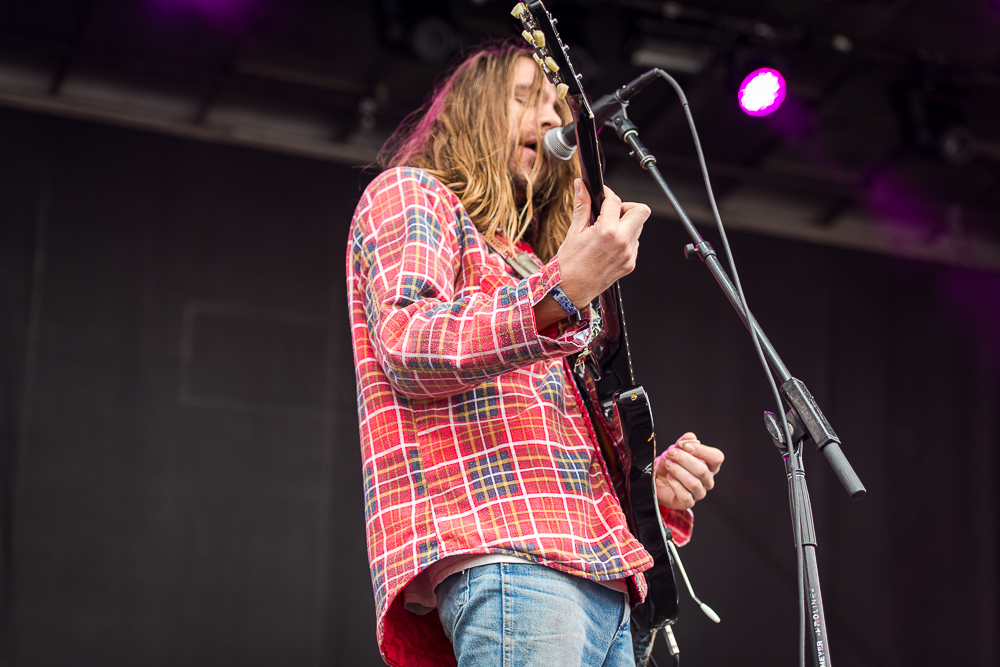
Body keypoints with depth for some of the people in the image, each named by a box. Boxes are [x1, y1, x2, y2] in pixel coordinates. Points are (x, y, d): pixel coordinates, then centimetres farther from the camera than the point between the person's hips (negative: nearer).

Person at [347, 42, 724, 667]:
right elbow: (406, 346, -10)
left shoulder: (531, 264, 34)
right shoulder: (410, 195, 11)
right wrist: (559, 295, -24)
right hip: (501, 554, -8)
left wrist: (653, 486, 10)